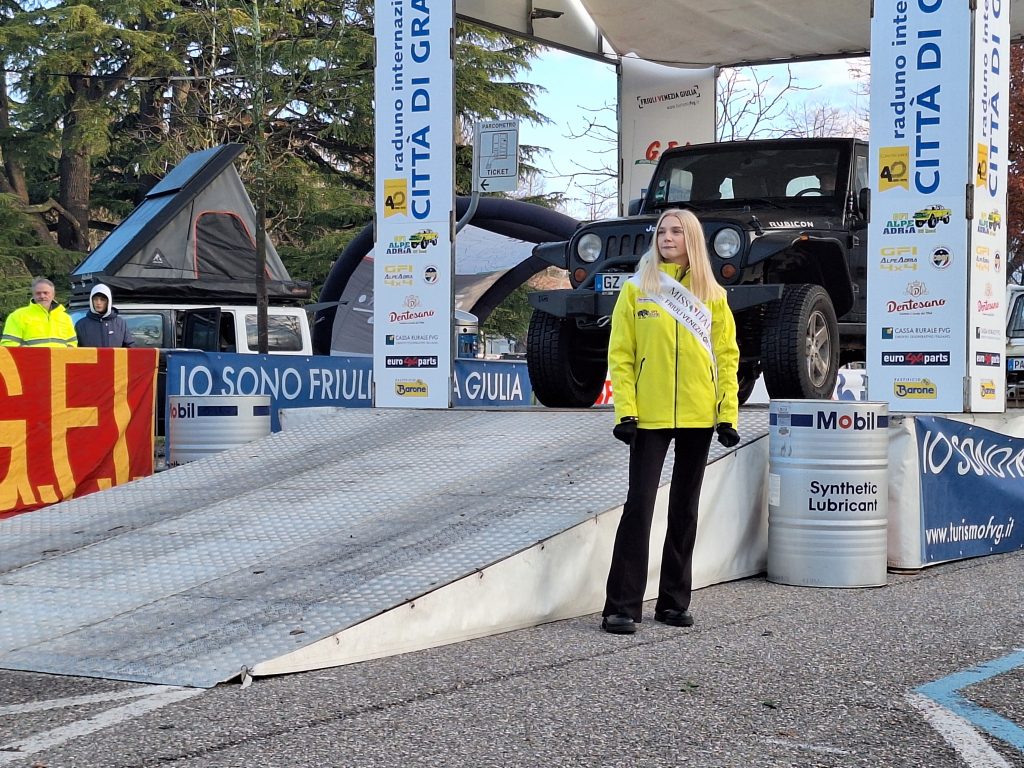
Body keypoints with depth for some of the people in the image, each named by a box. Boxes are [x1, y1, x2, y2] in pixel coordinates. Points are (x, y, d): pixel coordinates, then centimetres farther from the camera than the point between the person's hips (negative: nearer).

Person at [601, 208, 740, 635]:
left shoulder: (712, 295, 8)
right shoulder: (636, 290, 2)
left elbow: (726, 355, 6)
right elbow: (620, 355, -1)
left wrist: (728, 415, -2)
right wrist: (625, 411, -10)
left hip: (698, 416, 3)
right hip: (650, 416, -2)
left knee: (685, 508, 9)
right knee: (640, 504, -8)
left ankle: (674, 601, 18)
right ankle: (622, 606, -5)